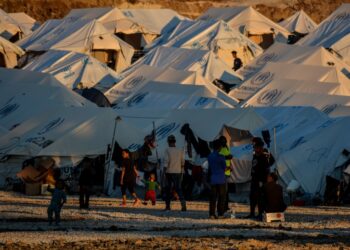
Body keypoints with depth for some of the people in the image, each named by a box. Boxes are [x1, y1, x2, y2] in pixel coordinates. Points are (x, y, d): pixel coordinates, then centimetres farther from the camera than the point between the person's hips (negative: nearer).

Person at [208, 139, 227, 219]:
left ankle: (212, 214, 2)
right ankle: (220, 214, 1)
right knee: (221, 197, 2)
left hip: (213, 179, 5)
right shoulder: (221, 157, -11)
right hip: (221, 179, -5)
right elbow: (224, 167, 0)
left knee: (213, 197, 6)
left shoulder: (210, 156, 4)